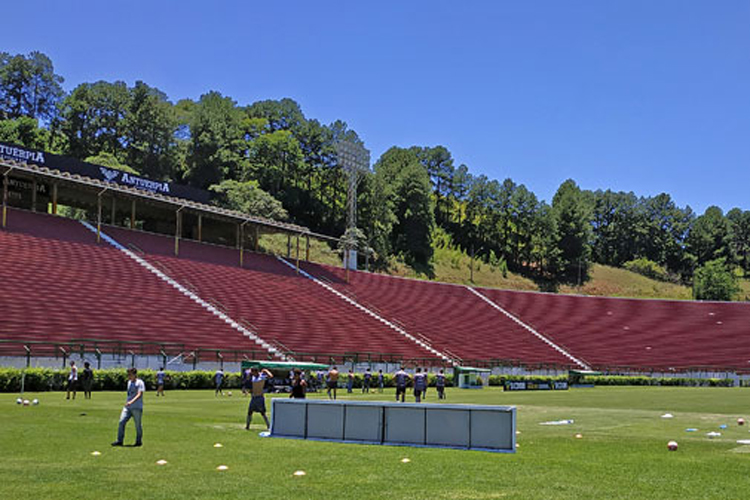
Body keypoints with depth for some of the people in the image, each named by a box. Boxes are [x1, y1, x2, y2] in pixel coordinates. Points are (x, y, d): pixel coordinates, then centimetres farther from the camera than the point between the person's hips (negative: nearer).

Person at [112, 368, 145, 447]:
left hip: (137, 407, -7)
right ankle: (119, 441, -2)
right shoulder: (129, 382, 15)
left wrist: (132, 402, -32)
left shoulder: (140, 383, -9)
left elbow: (139, 395, -19)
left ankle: (139, 441, 14)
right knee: (122, 422, -5)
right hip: (127, 407, 7)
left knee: (138, 425, 1)